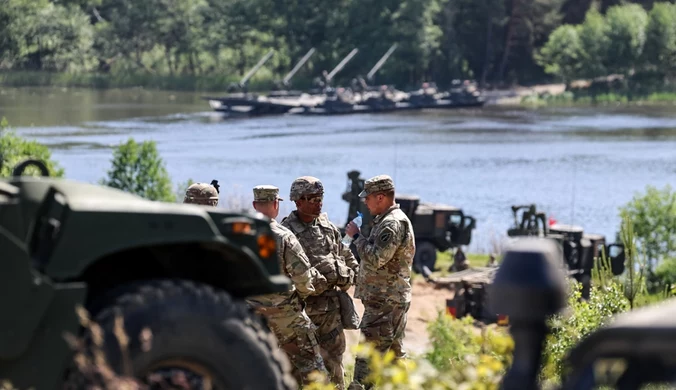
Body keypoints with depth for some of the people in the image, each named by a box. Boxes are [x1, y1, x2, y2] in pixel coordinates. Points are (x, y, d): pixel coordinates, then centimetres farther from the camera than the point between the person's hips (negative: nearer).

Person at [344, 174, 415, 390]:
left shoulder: (393, 223, -17)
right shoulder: (387, 220, 17)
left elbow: (376, 259, -22)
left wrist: (356, 236, -14)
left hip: (384, 301, -11)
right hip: (393, 299, 11)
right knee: (394, 353, 13)